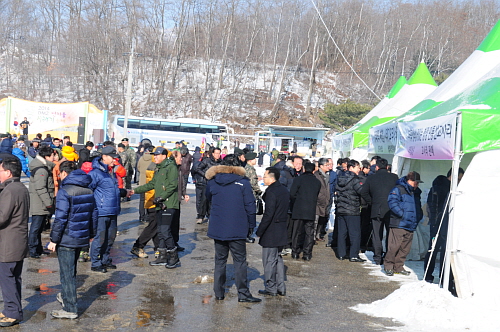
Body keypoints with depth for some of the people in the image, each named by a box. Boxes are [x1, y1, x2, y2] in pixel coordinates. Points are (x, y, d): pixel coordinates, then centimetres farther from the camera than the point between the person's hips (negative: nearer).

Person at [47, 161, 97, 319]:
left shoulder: (65, 192, -16)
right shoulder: (88, 190, 6)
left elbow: (60, 219, -18)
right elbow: (93, 215, 12)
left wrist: (54, 240, -12)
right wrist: (91, 234, 22)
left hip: (67, 239, -7)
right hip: (82, 238, 7)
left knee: (67, 273, 1)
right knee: (71, 270, 24)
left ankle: (70, 309, 6)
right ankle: (66, 296, 40)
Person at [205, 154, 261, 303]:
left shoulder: (213, 181, 2)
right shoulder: (243, 182, -7)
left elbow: (208, 197, 20)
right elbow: (250, 205, -6)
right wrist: (251, 225, 3)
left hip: (217, 228, 3)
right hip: (237, 229, -3)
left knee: (220, 260, 13)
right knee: (240, 261, 2)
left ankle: (219, 292, 15)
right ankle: (243, 293, 1)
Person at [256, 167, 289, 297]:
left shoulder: (271, 192, -18)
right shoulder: (285, 191, 10)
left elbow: (268, 214, -21)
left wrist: (259, 231, -14)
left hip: (271, 232, -9)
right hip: (282, 231, 9)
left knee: (269, 260, 2)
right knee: (278, 259, 17)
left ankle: (271, 288, 9)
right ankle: (281, 288, 20)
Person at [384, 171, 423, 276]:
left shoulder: (416, 192, 20)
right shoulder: (398, 190, -5)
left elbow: (418, 207, 31)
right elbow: (392, 202, -17)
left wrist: (419, 216, 13)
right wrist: (402, 214, -20)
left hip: (410, 226, 8)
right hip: (398, 224, -8)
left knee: (405, 248, 9)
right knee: (394, 246, -10)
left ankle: (398, 267, 18)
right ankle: (388, 266, 1)